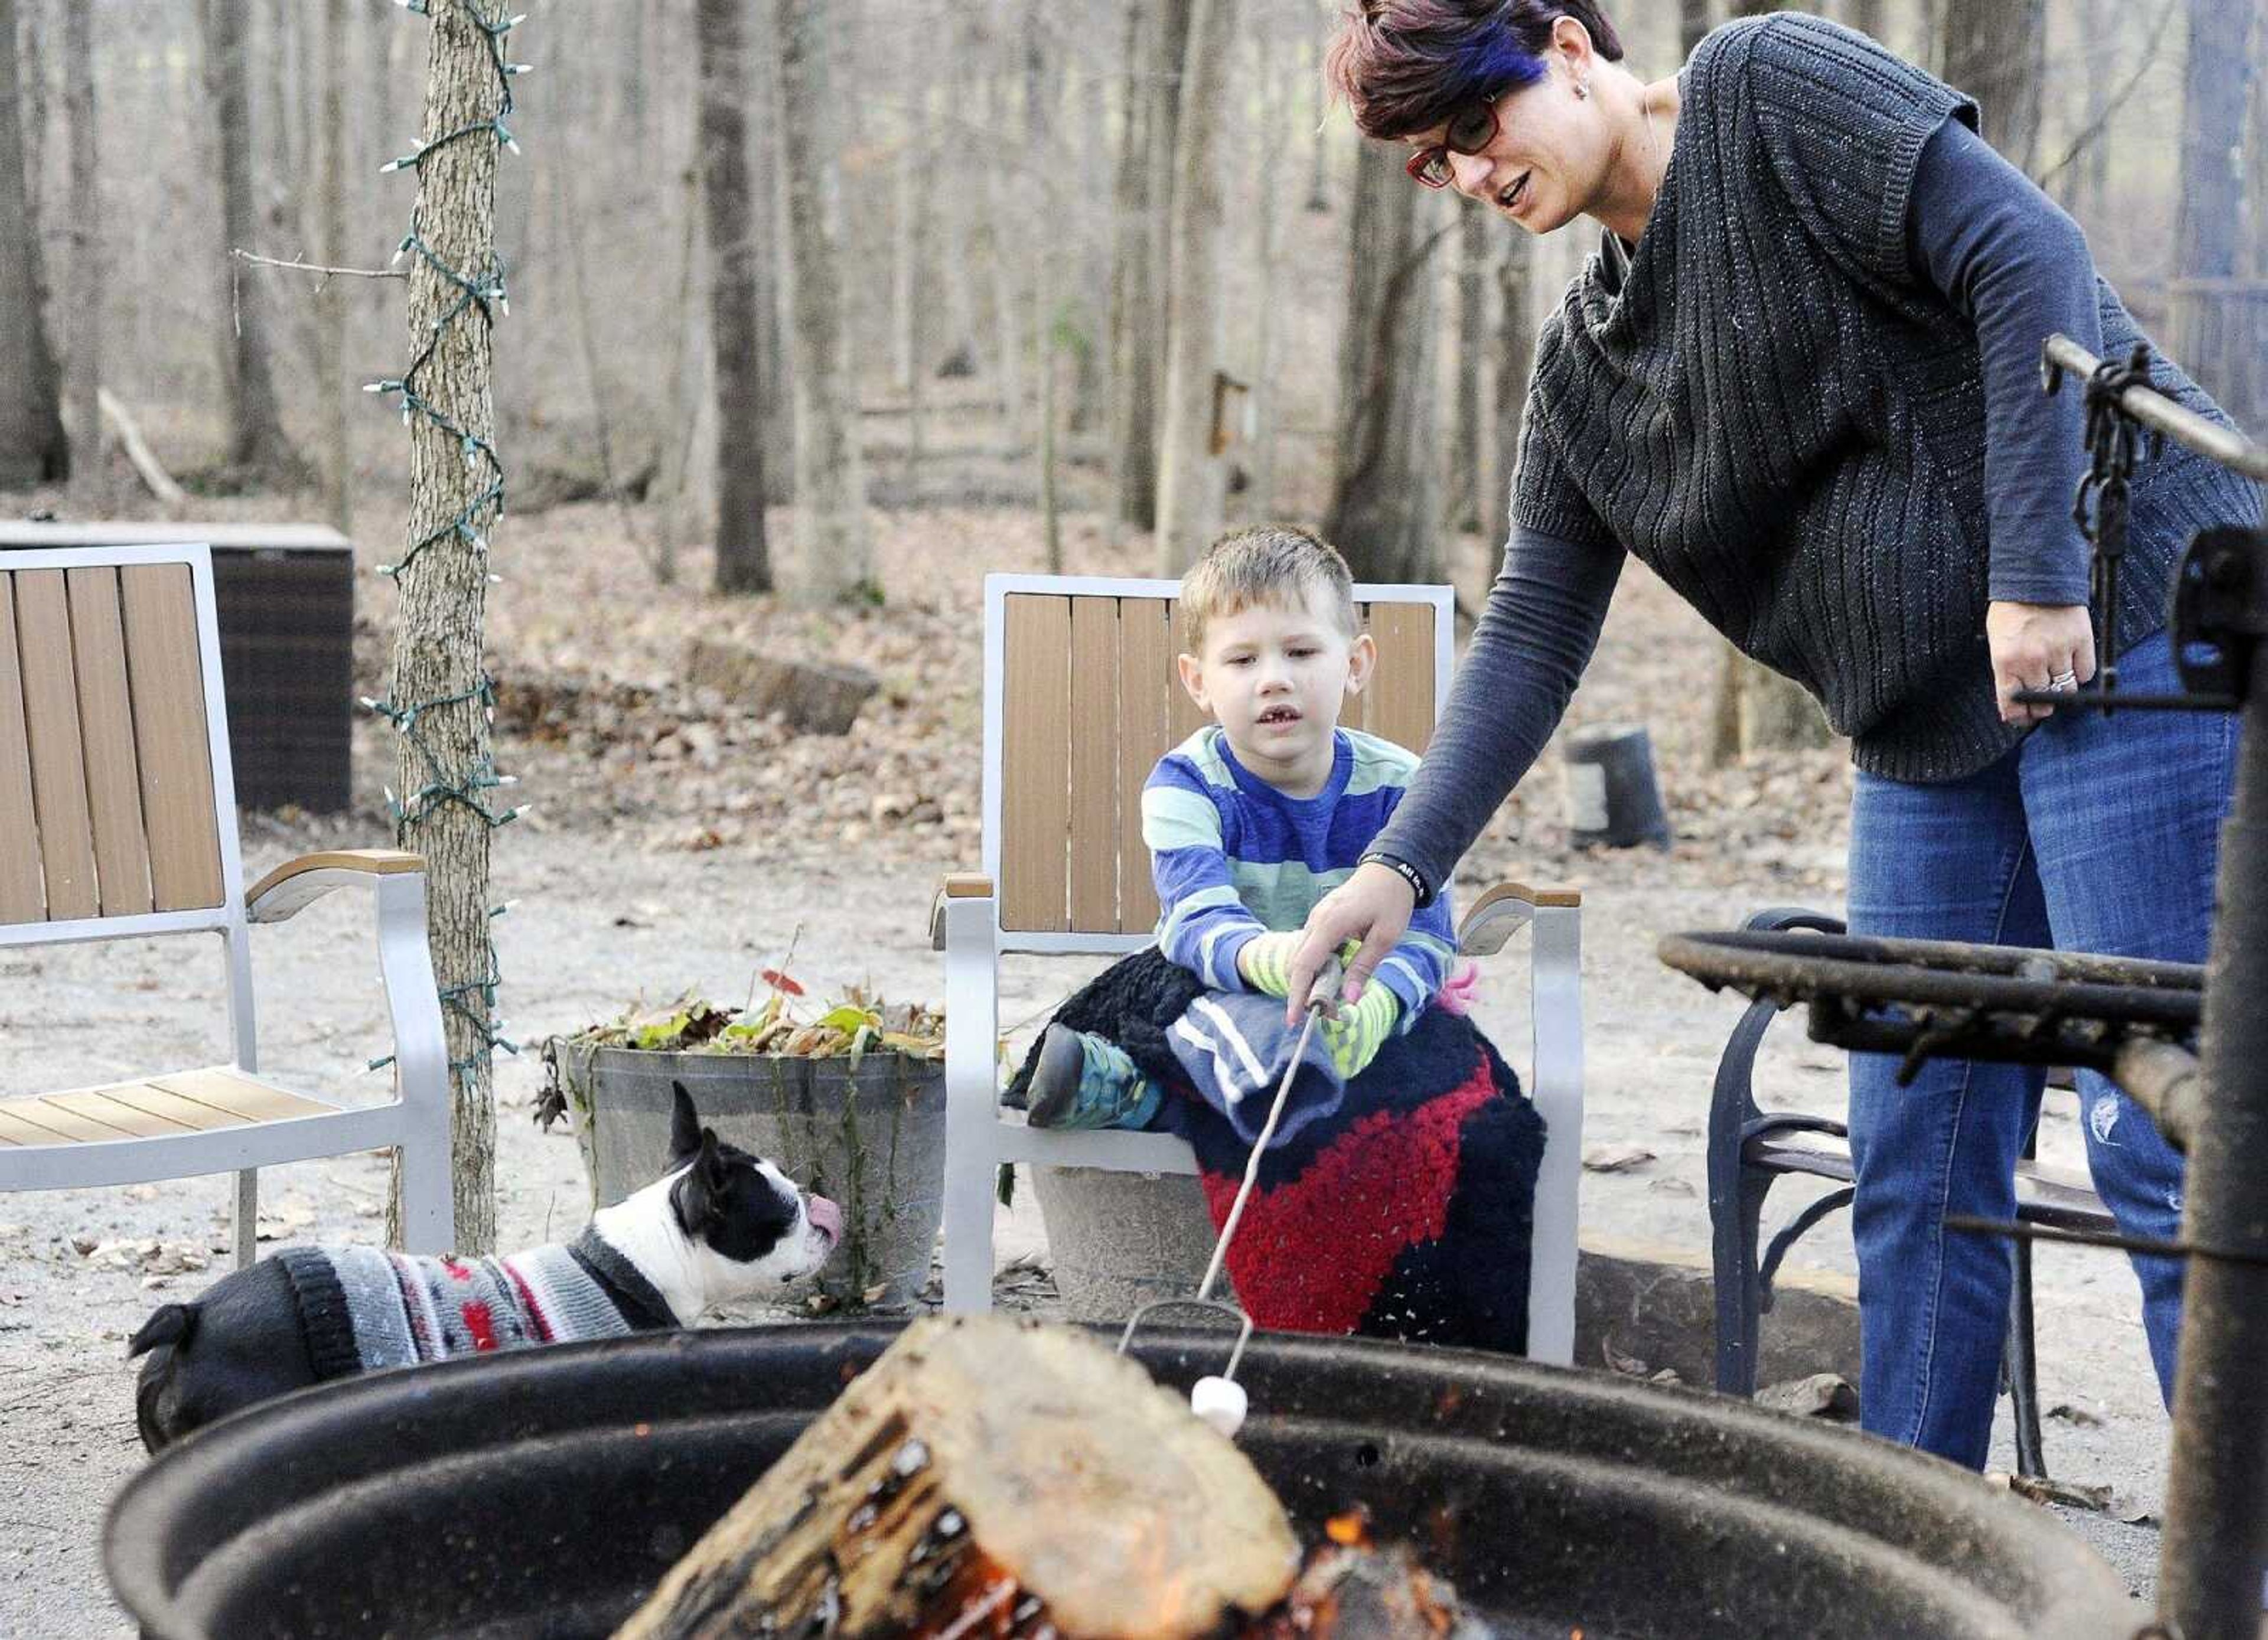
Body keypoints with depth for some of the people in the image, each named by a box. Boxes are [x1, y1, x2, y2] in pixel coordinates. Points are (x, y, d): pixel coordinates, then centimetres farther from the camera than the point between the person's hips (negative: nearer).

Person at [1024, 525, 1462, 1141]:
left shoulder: (1396, 786, -3)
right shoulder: (1186, 784, -9)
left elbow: (1424, 935, -13)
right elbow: (1200, 921, -26)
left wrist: (1375, 1008, -39)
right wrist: (1264, 957, -53)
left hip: (1347, 1003, 1)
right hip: (1211, 993, -1)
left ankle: (1123, 1086, -42)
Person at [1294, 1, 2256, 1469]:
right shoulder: (1583, 369, 14)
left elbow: (2030, 259, -14)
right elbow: (1532, 639, 13)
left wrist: (2037, 568, -19)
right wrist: (1404, 865, 3)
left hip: (2116, 621, -8)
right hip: (1931, 734, 8)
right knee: (1919, 1172, 8)